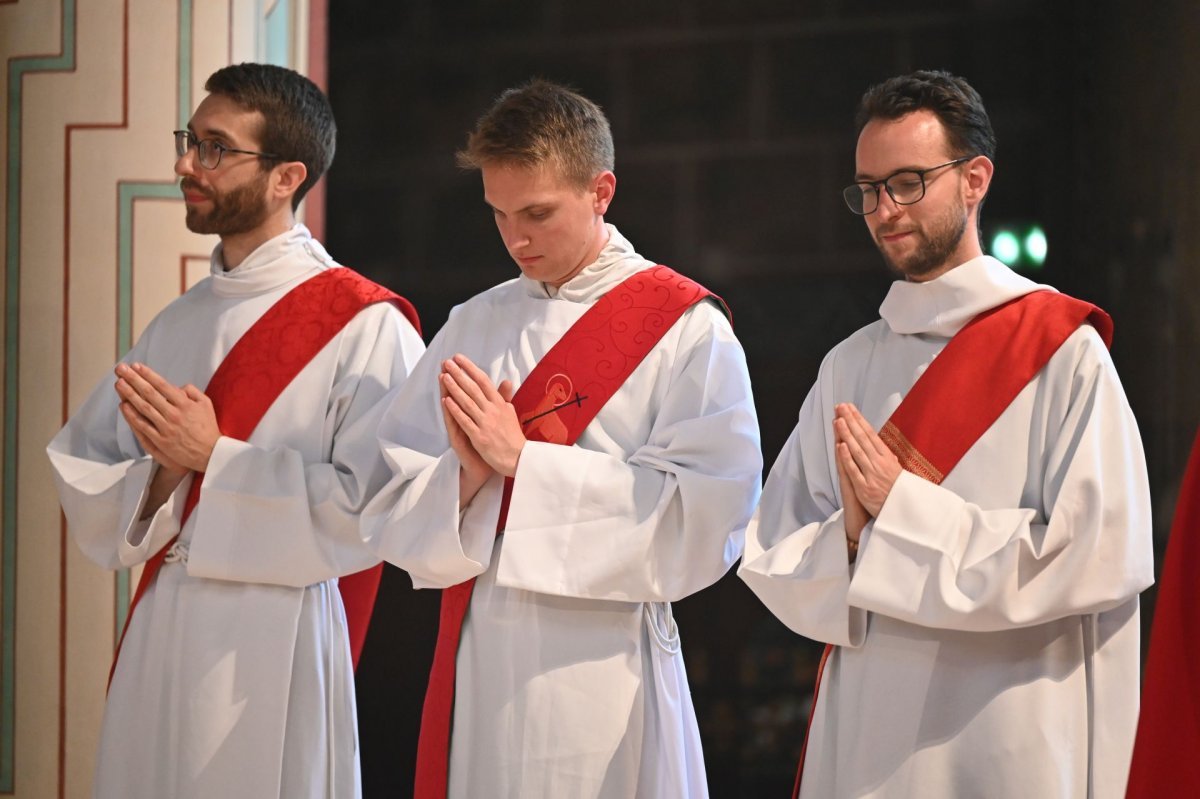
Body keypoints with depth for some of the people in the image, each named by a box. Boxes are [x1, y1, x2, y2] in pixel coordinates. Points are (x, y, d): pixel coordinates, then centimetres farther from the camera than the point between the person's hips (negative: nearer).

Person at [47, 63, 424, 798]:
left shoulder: (364, 327, -9)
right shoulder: (177, 325, 13)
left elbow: (373, 508, -18)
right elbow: (82, 480, 9)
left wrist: (214, 458, -16)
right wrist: (162, 474, -12)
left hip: (273, 645, -6)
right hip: (158, 635, 6)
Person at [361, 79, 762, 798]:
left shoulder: (687, 329, -3)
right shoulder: (474, 326, 10)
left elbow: (708, 518, -16)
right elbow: (392, 515, 7)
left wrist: (522, 458, -15)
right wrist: (467, 475, -15)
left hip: (604, 671, -4)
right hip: (473, 662, 4)